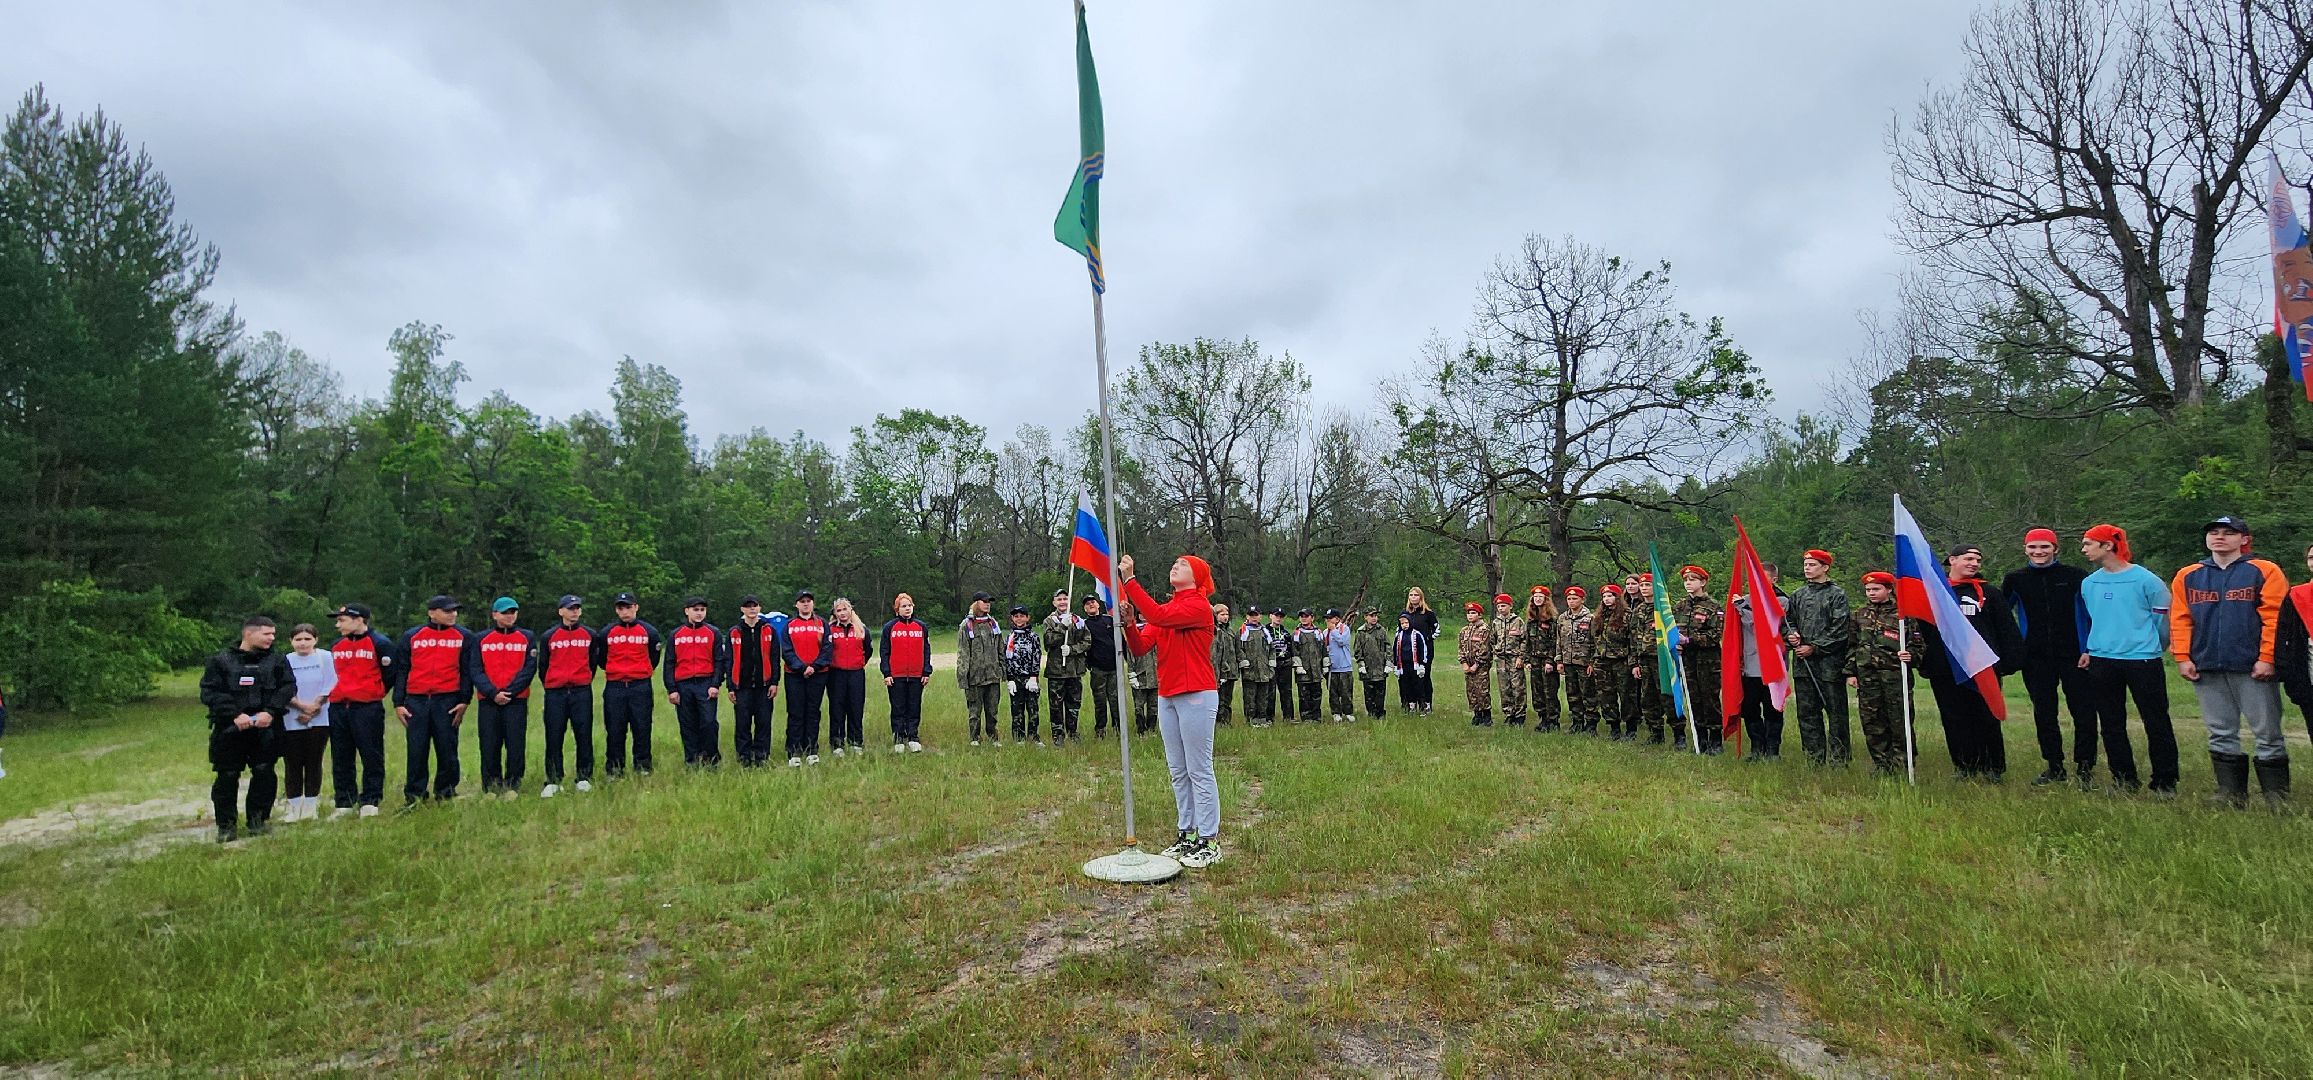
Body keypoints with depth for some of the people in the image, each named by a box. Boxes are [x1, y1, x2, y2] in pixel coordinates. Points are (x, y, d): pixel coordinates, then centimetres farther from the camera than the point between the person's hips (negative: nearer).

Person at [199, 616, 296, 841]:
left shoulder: (277, 661, 8)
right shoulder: (221, 661, 1)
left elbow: (288, 687, 1)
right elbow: (209, 692, -4)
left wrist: (270, 712, -13)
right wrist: (234, 715, -15)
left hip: (265, 728, 2)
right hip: (229, 729, -1)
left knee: (264, 774, 3)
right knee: (227, 777, 2)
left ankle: (258, 820, 16)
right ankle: (226, 825, 14)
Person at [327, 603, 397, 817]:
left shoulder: (379, 643, -6)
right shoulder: (336, 646, 13)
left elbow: (391, 674, -3)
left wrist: (374, 694, 3)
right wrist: (334, 693, 16)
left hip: (367, 709, -6)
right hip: (338, 709, 6)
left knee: (372, 756, -2)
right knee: (341, 759, 10)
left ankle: (370, 801, 5)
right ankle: (344, 802, 18)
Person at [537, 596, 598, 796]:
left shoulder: (590, 635, 7)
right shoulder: (548, 636, 4)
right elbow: (542, 666, 11)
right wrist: (550, 685, 12)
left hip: (582, 692, 1)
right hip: (555, 693, -1)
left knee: (584, 735, 1)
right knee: (554, 738, 0)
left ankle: (584, 778, 11)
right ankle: (553, 781, 8)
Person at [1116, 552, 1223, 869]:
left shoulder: (1199, 605, -9)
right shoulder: (1165, 608, 15)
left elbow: (1159, 616, -26)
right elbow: (1141, 648, 5)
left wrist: (1129, 580, -24)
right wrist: (1129, 621, -14)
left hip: (1196, 696, -8)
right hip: (1167, 697, 8)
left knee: (1199, 771, -4)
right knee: (1178, 771, 12)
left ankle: (1209, 842, 2)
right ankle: (1188, 835, 21)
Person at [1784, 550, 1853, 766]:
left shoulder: (1837, 594, -3)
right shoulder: (1798, 595, 14)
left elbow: (1840, 630, -9)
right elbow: (1787, 620, 19)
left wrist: (1814, 647, -12)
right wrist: (1791, 634, -2)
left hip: (1829, 662, -5)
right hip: (1803, 664, 5)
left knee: (1836, 713, 0)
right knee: (1807, 714, 9)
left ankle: (1838, 760, 7)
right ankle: (1814, 759, 17)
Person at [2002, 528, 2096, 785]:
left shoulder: (2075, 576, -2)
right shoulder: (2015, 579, 4)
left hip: (2074, 655, -2)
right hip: (2035, 658, 2)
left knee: (2084, 711, -1)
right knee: (2043, 714, 8)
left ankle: (2085, 767, 10)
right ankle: (2054, 768, 17)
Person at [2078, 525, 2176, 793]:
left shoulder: (2146, 579, -7)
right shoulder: (2089, 583, 9)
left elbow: (2163, 619, -1)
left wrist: (2152, 650, 7)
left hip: (2142, 659, -5)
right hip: (2101, 661, 5)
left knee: (2156, 723, 1)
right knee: (2111, 725, 8)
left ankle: (2164, 783, 10)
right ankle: (2124, 781, 17)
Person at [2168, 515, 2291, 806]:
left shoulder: (2264, 572, 2)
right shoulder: (2187, 576, 11)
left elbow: (2274, 618, -5)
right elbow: (2180, 619, 9)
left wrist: (2267, 658, -12)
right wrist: (2182, 657, 0)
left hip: (2252, 668, -3)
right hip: (2205, 668, 3)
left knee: (2267, 734, 1)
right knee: (2221, 735, 8)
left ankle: (2278, 801, 9)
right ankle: (2230, 798, 14)